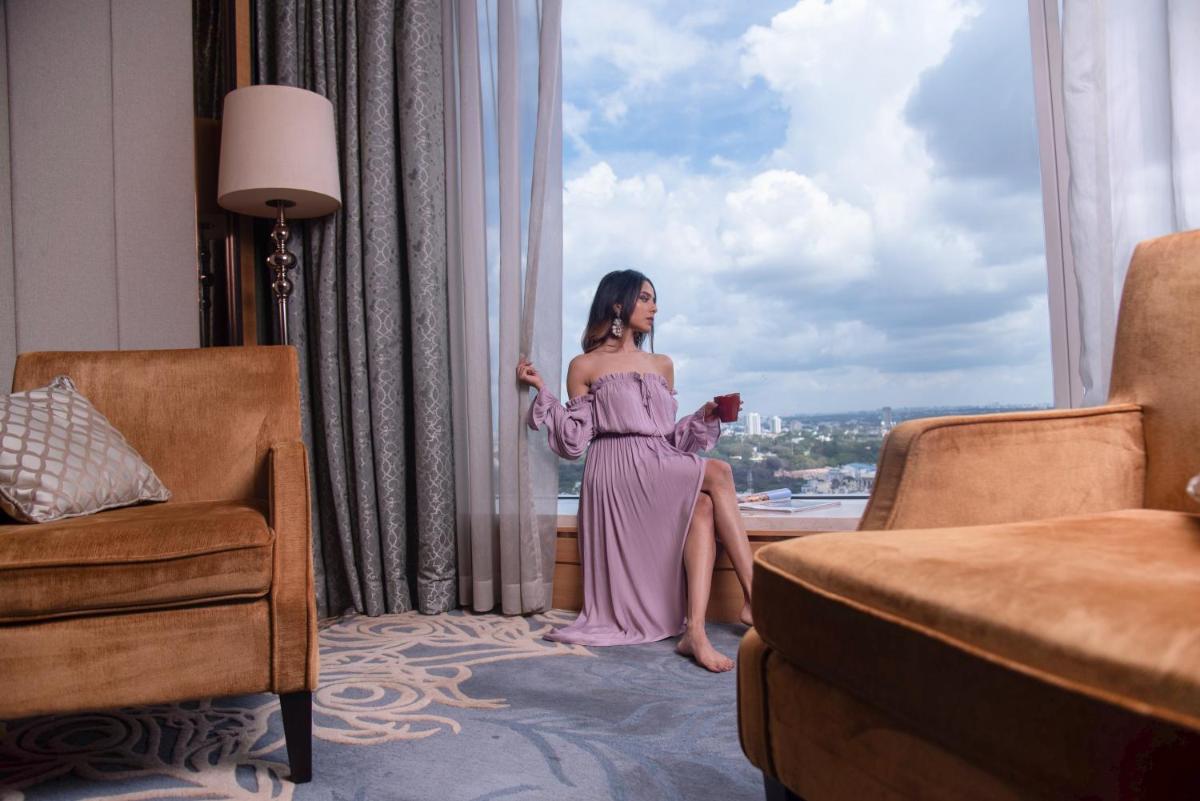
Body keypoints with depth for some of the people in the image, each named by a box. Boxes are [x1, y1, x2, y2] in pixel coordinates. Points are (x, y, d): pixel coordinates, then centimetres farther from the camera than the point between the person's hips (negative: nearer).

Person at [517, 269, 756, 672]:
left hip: (665, 471, 5)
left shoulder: (662, 365, 23)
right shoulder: (585, 366, 10)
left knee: (703, 508, -31)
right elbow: (574, 440, 4)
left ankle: (695, 631, -40)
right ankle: (755, 600, -26)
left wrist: (705, 416, 6)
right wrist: (542, 390, -2)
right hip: (618, 472, -5)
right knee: (718, 473, -27)